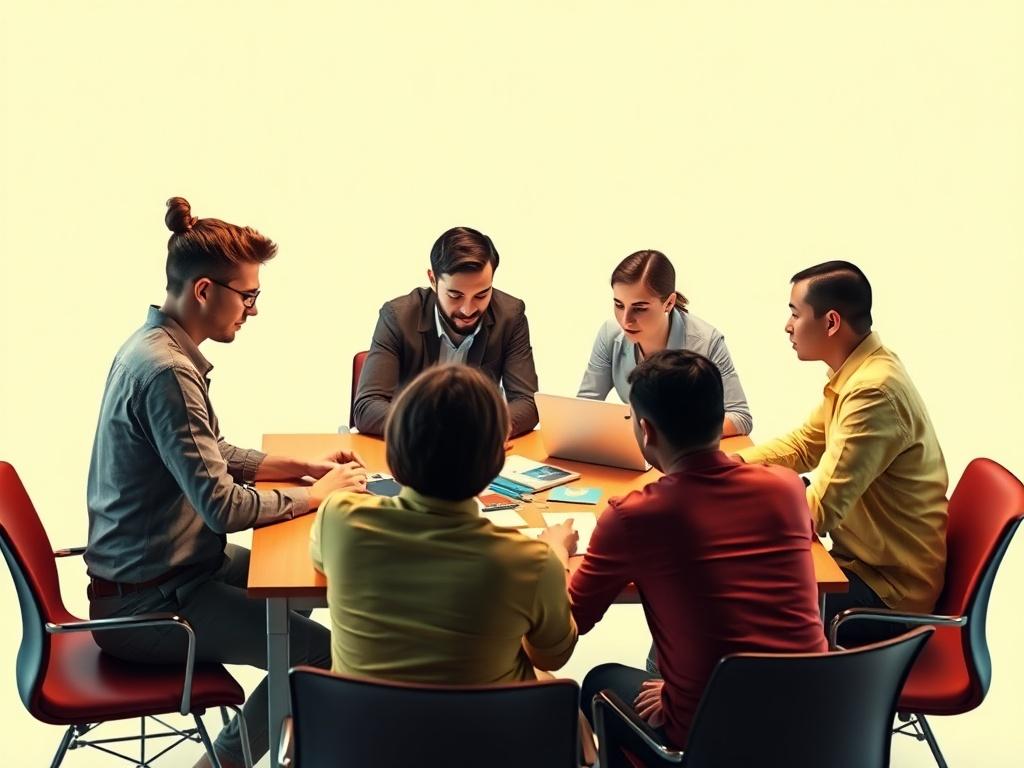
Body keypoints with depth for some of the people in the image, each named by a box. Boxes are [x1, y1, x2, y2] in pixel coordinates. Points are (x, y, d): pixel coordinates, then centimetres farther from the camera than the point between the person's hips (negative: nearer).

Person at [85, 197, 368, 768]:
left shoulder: (156, 347, 7)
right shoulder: (166, 371, -25)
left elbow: (212, 457, 18)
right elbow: (222, 505, -28)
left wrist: (302, 465, 7)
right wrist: (316, 495, -13)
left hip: (164, 567, 11)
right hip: (148, 602, -11)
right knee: (327, 654, -16)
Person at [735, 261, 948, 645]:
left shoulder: (873, 391, -28)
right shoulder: (856, 370, 3)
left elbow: (818, 512, -28)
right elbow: (802, 444, 14)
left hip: (888, 589, -9)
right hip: (867, 563, 9)